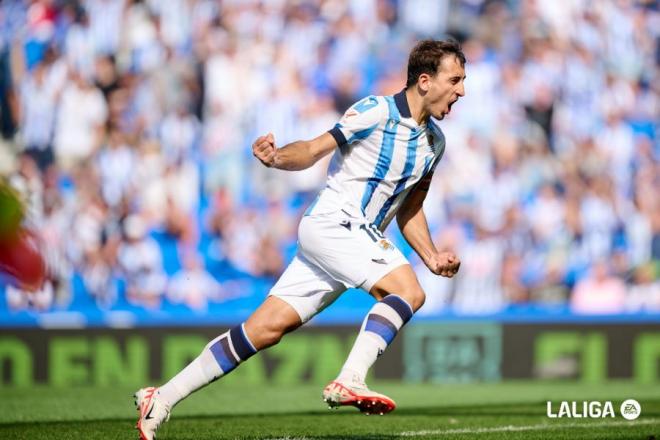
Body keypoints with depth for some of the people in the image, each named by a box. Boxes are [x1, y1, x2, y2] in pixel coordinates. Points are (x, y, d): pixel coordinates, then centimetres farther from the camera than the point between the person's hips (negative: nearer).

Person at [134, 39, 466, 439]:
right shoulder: (375, 112, -11)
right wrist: (276, 157, -31)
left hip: (360, 239, 7)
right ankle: (350, 382, -33)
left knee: (267, 329, 1)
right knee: (409, 291, -26)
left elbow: (409, 210, 21)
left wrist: (432, 257, 9)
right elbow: (313, 151, -12)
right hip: (330, 224, -7)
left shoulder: (434, 140, 14)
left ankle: (161, 400, 3)